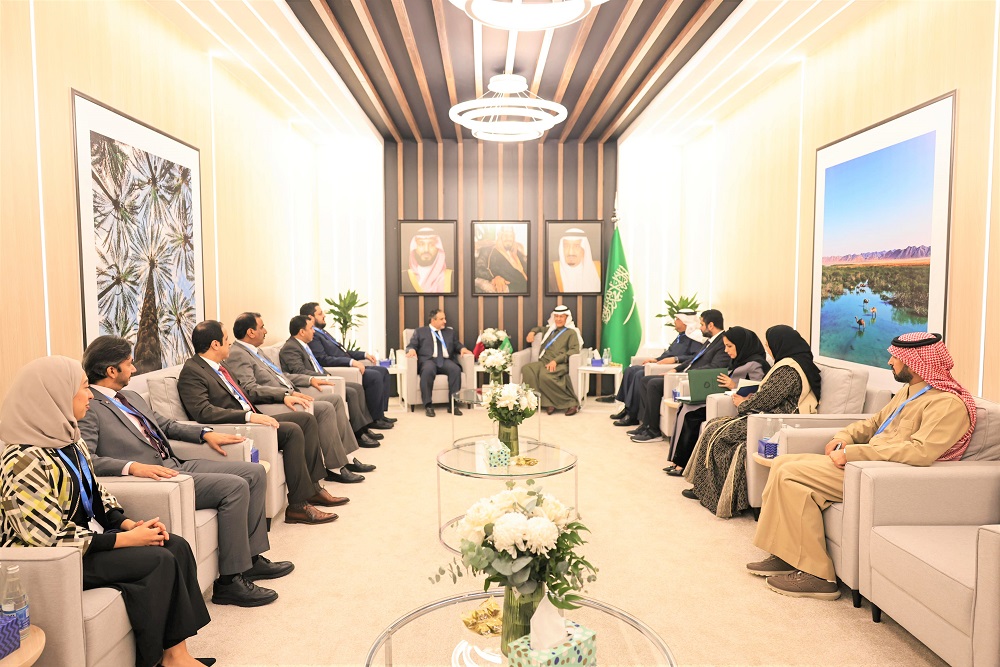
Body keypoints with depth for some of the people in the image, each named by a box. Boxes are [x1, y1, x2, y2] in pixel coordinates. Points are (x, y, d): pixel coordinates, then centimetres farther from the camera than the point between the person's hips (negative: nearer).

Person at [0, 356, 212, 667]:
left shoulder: (70, 439, 5)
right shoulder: (25, 462, -23)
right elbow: (52, 539, -24)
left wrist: (130, 523, -3)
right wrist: (125, 538, -20)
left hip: (89, 535, 8)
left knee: (177, 546, -10)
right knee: (159, 560, -20)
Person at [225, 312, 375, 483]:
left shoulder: (255, 351, 21)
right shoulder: (237, 354, -11)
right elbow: (251, 390, -23)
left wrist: (309, 379, 21)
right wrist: (286, 394, -31)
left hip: (286, 397, 11)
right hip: (274, 405, -11)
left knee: (335, 399, 3)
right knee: (325, 408, -23)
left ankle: (346, 458, 4)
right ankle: (335, 468, -14)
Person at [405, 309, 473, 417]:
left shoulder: (450, 332, 26)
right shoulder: (420, 332, 18)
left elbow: (457, 344, 21)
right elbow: (411, 345, 10)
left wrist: (462, 348, -2)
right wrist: (412, 350, -14)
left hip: (445, 360, 3)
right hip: (428, 360, -3)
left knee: (456, 369, -31)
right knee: (428, 370, -38)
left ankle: (453, 404, -28)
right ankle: (428, 405, -33)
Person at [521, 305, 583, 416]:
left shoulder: (571, 332, 13)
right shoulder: (549, 330, 29)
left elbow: (574, 350, -3)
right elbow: (539, 328, 51)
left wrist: (556, 360, -15)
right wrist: (533, 332, 25)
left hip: (559, 364, -5)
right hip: (543, 362, 5)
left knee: (545, 375, -38)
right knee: (526, 369, -27)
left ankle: (572, 402, -28)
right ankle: (547, 402, -31)